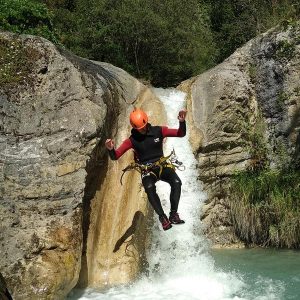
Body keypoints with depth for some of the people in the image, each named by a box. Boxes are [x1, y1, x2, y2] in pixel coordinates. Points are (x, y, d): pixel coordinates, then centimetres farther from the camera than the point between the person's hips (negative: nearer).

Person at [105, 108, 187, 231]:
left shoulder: (158, 131, -3)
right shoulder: (132, 140, -5)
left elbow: (181, 133, -2)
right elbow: (115, 156, -7)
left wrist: (182, 122, -23)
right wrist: (111, 149, -31)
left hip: (162, 165, 1)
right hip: (147, 170, -1)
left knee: (176, 182, -28)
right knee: (149, 188, -34)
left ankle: (173, 214, -19)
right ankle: (162, 217, -25)